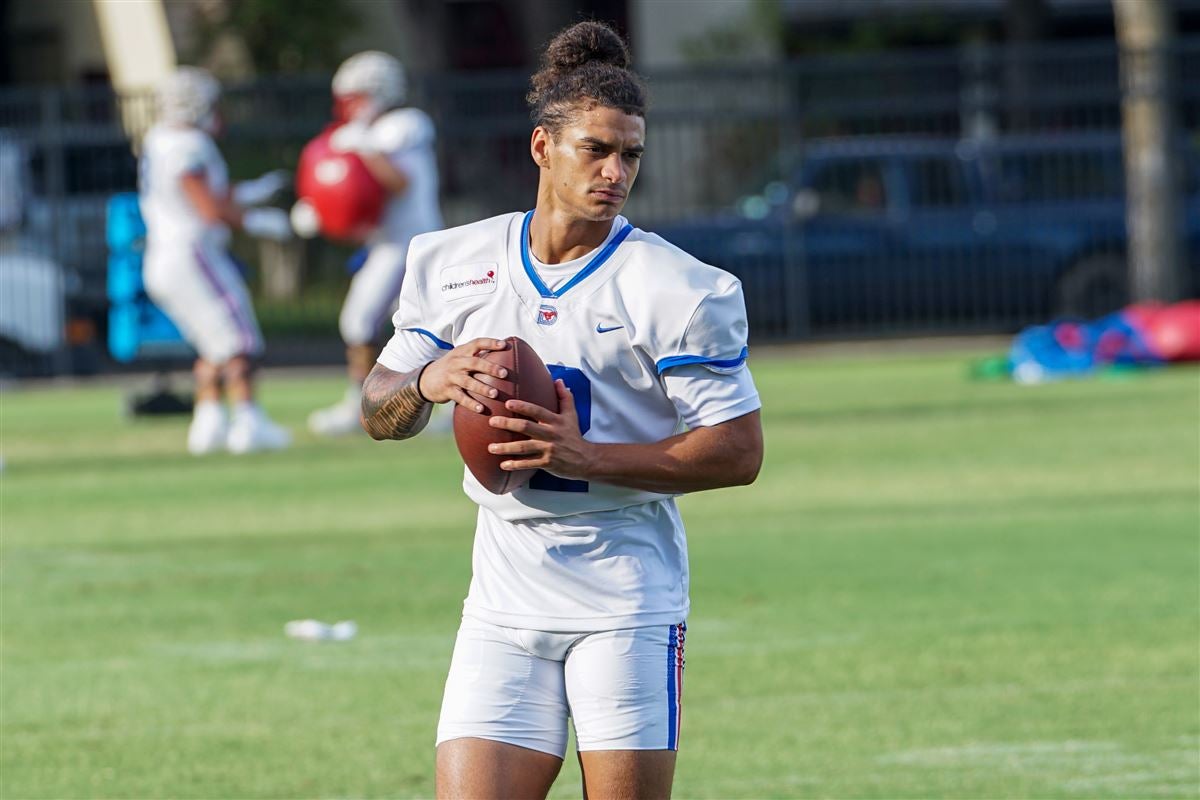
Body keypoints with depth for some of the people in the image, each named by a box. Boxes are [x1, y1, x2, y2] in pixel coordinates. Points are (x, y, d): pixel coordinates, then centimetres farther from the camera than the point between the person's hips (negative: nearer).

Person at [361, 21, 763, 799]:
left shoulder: (676, 289, -7)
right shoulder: (454, 263, 7)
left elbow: (739, 451, -9)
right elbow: (379, 413, 14)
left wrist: (587, 456, -19)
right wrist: (428, 380, -11)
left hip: (626, 601, -3)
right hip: (505, 598, 3)